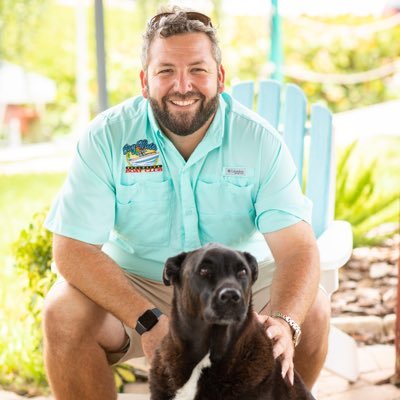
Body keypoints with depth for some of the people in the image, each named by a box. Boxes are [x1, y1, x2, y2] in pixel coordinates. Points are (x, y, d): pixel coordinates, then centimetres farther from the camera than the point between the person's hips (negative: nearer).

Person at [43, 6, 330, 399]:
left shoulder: (259, 140, -13)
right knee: (64, 313, -28)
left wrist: (284, 322, -42)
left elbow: (296, 247, -19)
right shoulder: (107, 137, -15)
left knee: (313, 310, -24)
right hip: (135, 285, 0)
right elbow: (72, 248, -20)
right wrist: (147, 321, -34)